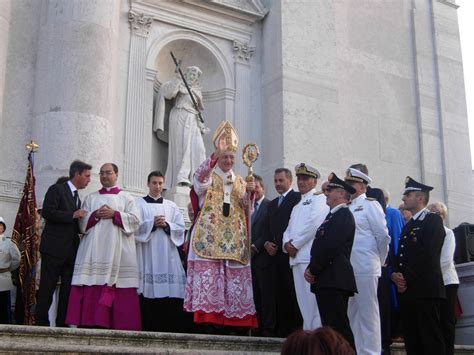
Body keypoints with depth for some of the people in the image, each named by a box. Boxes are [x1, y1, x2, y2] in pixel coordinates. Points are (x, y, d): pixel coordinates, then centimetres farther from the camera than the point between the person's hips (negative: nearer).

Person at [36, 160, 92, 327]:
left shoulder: (77, 197, 22)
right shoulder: (57, 189, -2)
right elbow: (47, 212, -16)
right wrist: (73, 215, -15)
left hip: (71, 250, 8)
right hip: (54, 248, -8)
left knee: (68, 288, 5)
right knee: (47, 288, -5)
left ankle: (62, 323, 8)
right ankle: (41, 323, 0)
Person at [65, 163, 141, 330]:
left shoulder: (126, 198, 14)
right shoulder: (90, 198, 20)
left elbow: (135, 219, 2)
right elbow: (82, 222, 11)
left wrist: (114, 214, -9)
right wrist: (95, 215, -7)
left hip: (118, 252, -2)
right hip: (94, 250, 2)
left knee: (119, 289, -9)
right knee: (92, 288, -7)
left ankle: (121, 324, -7)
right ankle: (91, 322, -7)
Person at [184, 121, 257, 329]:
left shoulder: (240, 182, 21)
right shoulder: (208, 177, 10)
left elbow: (247, 210, 13)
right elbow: (199, 177, -16)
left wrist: (249, 193, -8)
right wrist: (215, 154, -30)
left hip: (234, 239, 4)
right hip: (210, 236, -3)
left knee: (235, 274, -4)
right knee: (208, 272, -14)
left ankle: (233, 319, -1)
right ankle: (208, 315, -14)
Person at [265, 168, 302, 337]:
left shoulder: (297, 198, -2)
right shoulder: (272, 204, 24)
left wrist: (279, 245, -12)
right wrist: (267, 243, 5)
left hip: (289, 253, -7)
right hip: (276, 255, 7)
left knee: (292, 293, -9)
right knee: (280, 294, 6)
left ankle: (296, 330, -5)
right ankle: (282, 330, 10)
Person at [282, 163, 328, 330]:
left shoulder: (320, 198, 2)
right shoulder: (297, 206, 28)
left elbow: (314, 224, -12)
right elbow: (289, 229, 23)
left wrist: (295, 245, -8)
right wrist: (287, 244, 1)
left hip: (311, 257, -8)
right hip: (296, 258, 8)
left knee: (313, 301, -12)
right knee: (303, 302, 7)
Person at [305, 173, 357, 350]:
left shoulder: (344, 215, -7)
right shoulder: (332, 216, 22)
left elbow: (330, 247, -17)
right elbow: (320, 245, 18)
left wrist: (313, 270, -10)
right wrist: (311, 270, 4)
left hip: (335, 280, -10)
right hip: (325, 280, 10)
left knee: (339, 328, -11)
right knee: (330, 328, 10)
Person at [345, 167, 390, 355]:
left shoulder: (370, 204, -2)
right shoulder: (346, 208, 17)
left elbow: (383, 236, -5)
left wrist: (379, 261, 2)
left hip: (365, 269, -7)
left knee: (368, 313, -3)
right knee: (352, 313, 11)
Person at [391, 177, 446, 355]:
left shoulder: (433, 220, -2)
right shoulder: (408, 225, 24)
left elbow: (428, 254, -13)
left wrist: (407, 278, -13)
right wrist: (396, 274, 0)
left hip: (425, 290, -8)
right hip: (407, 290, 8)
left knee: (431, 340, -8)